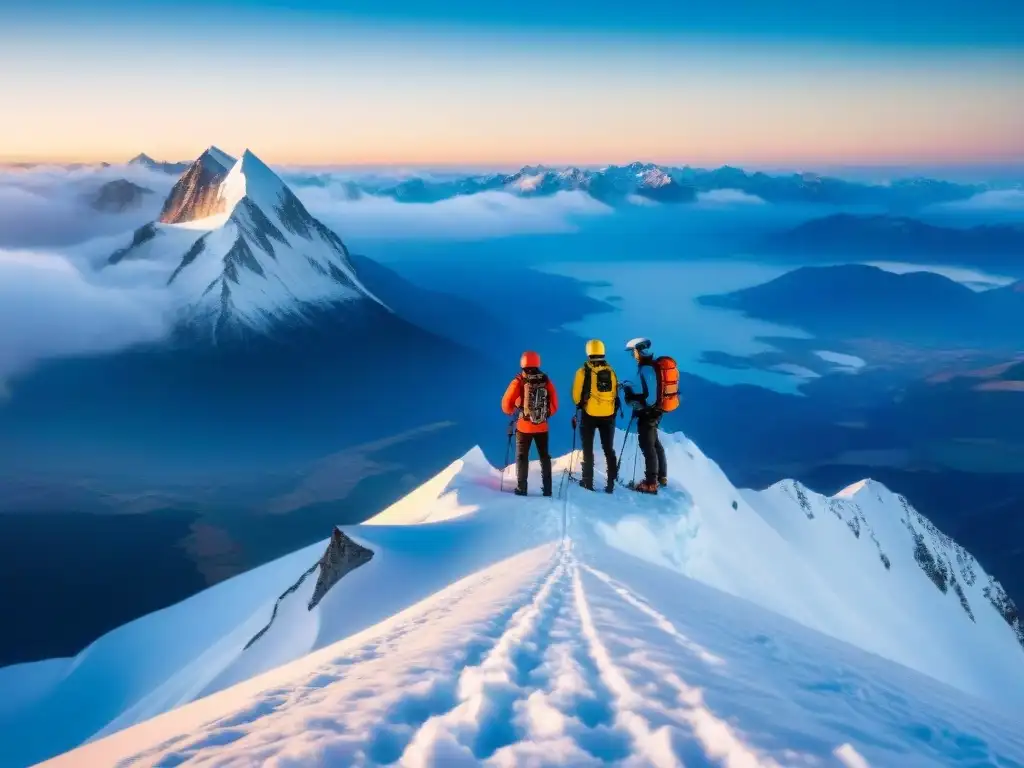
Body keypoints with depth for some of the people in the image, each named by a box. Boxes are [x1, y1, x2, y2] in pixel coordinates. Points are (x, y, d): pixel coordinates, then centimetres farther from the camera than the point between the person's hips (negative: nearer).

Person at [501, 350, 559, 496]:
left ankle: (521, 488, 9)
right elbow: (554, 404, 1)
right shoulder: (546, 380, -3)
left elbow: (506, 404, -8)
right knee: (544, 456, 15)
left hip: (524, 426, -2)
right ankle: (547, 488, 16)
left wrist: (511, 412, 12)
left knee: (522, 457, 9)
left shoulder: (519, 381, -11)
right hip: (542, 426, 3)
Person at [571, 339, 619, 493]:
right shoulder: (610, 371, 0)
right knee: (609, 449, 10)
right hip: (608, 415, 3)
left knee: (588, 448, 9)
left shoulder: (584, 371, -10)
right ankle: (611, 482, 7)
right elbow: (616, 393, 5)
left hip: (589, 414, -3)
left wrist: (579, 404, 15)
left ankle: (588, 481, 11)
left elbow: (577, 395, -6)